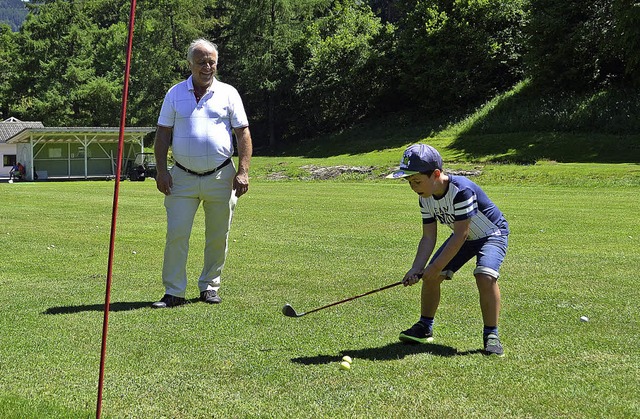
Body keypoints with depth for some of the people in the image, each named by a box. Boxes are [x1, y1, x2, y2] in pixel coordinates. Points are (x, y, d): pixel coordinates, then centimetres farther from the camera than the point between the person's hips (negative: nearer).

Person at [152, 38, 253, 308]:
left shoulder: (228, 93, 7)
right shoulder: (175, 94, 9)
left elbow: (243, 134, 5)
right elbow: (163, 134, 8)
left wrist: (243, 171, -5)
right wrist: (161, 170, -2)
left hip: (221, 177, 0)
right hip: (182, 177, 0)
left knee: (218, 237, 6)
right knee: (176, 234, -7)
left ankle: (209, 286, 21)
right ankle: (174, 292, 0)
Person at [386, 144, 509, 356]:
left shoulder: (462, 190, -36)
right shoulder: (425, 198, -11)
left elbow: (461, 235, -33)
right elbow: (429, 237, -7)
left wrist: (436, 267, -30)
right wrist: (417, 268, -21)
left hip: (492, 234, -7)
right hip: (463, 237, 7)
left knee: (485, 277, -30)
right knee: (430, 277, -1)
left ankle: (491, 335, -16)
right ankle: (425, 327, 17)